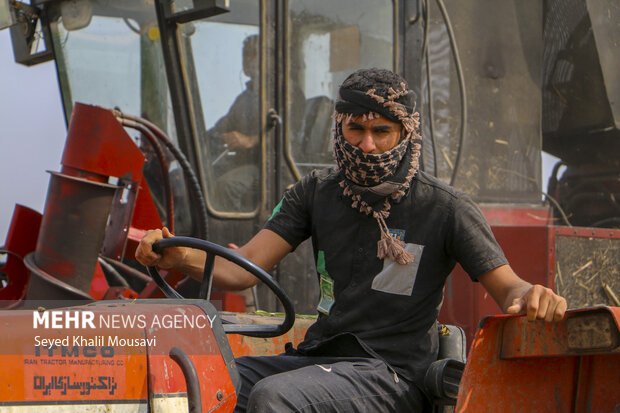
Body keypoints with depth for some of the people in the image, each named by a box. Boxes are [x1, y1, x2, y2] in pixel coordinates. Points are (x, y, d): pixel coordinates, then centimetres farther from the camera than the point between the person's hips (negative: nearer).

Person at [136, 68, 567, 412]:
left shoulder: (444, 208, 0)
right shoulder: (317, 193, 12)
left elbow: (506, 285, 1)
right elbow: (242, 270, 5)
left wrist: (532, 296, -25)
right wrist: (178, 254, -16)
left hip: (393, 374, -5)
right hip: (317, 355, 5)